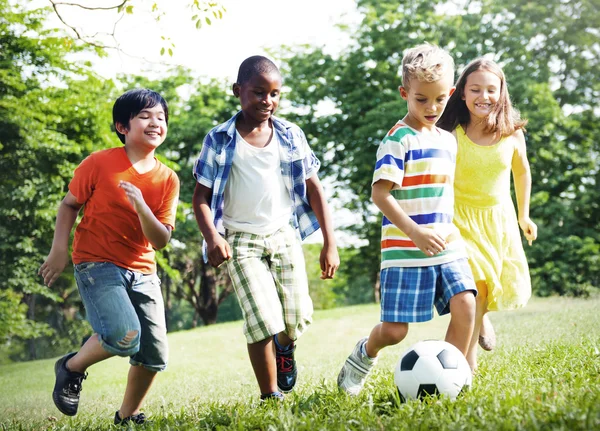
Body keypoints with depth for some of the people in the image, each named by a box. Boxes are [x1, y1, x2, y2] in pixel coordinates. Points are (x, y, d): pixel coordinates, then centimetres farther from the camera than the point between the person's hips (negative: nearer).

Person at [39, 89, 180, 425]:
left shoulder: (168, 180, -1)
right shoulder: (99, 164, -9)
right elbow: (69, 204, 2)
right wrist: (60, 251, -6)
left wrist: (141, 207, -24)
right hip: (97, 265, -5)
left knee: (155, 355, 4)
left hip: (143, 273, 5)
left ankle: (127, 417, 28)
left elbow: (161, 240, -6)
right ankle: (72, 367, 2)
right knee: (125, 336, -27)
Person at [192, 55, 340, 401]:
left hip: (285, 235, 3)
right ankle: (271, 398, 3)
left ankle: (286, 348, 40)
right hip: (242, 242, -3)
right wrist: (212, 237, -21)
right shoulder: (220, 141, -4)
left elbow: (313, 188, 6)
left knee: (297, 317, 2)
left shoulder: (291, 135, 2)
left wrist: (330, 243, 2)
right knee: (264, 321, -13)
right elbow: (202, 196, -3)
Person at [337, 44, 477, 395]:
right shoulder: (398, 139, -10)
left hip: (447, 247, 6)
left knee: (465, 304, -15)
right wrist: (416, 233, -25)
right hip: (405, 251, -6)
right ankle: (364, 354, 31)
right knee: (394, 330, -4)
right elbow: (380, 193, -17)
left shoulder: (448, 141, 13)